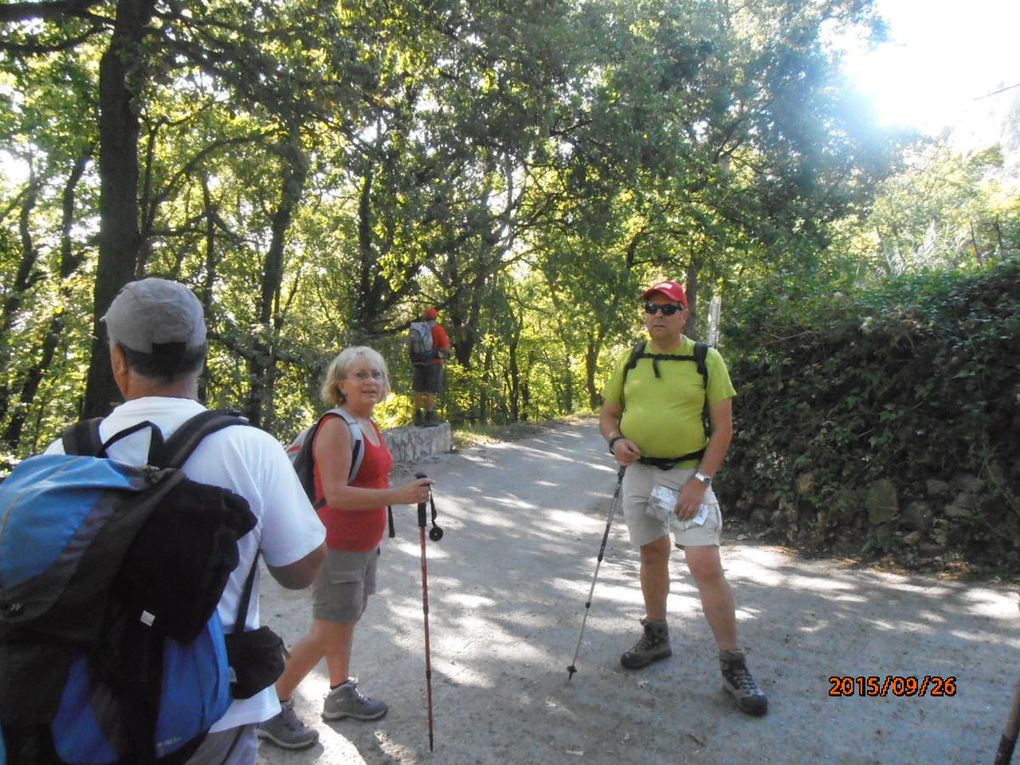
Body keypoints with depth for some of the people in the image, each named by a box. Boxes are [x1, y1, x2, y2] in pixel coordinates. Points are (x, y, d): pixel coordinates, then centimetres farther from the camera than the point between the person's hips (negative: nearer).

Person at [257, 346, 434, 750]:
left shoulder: (371, 425, 8)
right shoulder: (336, 427, -20)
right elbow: (335, 494, -27)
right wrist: (399, 495, -29)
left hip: (364, 544, 9)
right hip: (338, 546, -9)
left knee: (347, 619, 20)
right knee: (328, 633, 0)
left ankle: (341, 693, 37)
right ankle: (274, 710, 17)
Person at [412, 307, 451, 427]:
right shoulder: (438, 329, -9)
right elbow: (446, 348, -13)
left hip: (419, 363, 5)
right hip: (434, 363, -5)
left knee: (419, 390, 10)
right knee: (430, 391, -2)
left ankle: (418, 416, 17)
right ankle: (429, 417, -1)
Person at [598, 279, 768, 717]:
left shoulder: (706, 360, -5)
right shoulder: (629, 362, 6)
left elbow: (723, 427, -7)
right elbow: (607, 414, 12)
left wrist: (700, 480, -15)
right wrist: (616, 440, -10)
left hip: (689, 474, -4)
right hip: (639, 471, 4)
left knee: (706, 565, -11)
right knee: (652, 554, 17)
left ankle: (733, 667, 3)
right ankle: (656, 636, 36)